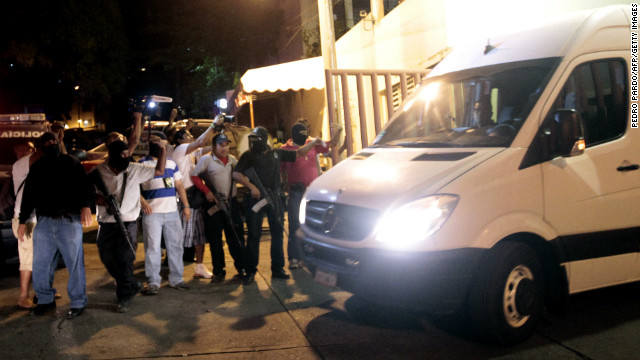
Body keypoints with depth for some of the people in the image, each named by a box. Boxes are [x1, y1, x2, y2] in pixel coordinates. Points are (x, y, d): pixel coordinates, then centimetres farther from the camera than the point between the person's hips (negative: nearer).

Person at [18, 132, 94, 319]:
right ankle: (46, 300, 25)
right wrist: (23, 221, 16)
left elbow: (85, 185, -6)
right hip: (44, 221, 5)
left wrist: (86, 206, -24)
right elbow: (28, 195, 20)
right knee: (40, 264, 8)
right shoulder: (36, 168, 15)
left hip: (69, 220, -4)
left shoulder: (71, 163, 3)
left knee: (75, 263, -1)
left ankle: (78, 302, 9)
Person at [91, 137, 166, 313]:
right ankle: (132, 286, 35)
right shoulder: (98, 173, -1)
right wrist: (98, 199, -15)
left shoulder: (134, 170, 1)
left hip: (128, 223, -2)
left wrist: (162, 149, -1)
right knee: (108, 259, 11)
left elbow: (159, 171, 8)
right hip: (106, 224, 2)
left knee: (124, 259, -9)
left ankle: (125, 297, 6)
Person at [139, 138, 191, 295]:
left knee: (176, 245, 9)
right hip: (152, 213, -5)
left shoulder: (171, 163, 15)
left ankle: (176, 279, 20)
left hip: (172, 212, 5)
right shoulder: (142, 163, -1)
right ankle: (153, 282, 7)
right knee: (153, 248, -2)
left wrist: (186, 205, 10)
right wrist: (143, 202, -21)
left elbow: (179, 185, 17)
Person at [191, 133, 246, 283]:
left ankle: (241, 269, 12)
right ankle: (218, 272, 11)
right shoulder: (207, 159, -2)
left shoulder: (232, 160, 13)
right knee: (215, 239, 3)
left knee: (236, 236, 5)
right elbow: (194, 176, -3)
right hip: (214, 203, -3)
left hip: (231, 202, 4)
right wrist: (207, 191, -10)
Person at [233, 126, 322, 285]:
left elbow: (298, 153, 21)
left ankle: (277, 269, 17)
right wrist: (252, 187, -15)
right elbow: (236, 174, -6)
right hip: (257, 197, -3)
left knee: (277, 233, 6)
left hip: (275, 198, 3)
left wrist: (314, 142, 17)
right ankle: (250, 272, 5)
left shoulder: (277, 153, 13)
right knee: (254, 235, -2)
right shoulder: (248, 155, 2)